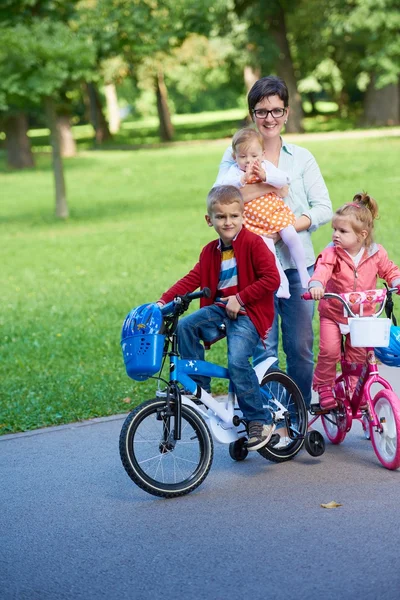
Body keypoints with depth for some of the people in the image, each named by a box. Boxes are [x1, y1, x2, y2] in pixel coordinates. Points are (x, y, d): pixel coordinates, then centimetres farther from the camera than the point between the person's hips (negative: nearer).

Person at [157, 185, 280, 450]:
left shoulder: (253, 243, -9)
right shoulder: (210, 251, 11)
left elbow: (271, 278, -15)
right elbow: (192, 280, 5)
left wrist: (240, 298, -17)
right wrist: (164, 301, -8)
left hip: (249, 312, -6)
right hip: (220, 308, 7)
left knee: (237, 361, -25)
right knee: (184, 326, -17)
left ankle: (260, 420, -10)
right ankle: (200, 388, -4)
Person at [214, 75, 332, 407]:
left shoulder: (302, 157, 10)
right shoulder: (236, 154, 5)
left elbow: (324, 208, 2)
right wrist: (269, 184, -18)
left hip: (297, 263, 2)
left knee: (301, 347, 5)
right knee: (264, 349, -2)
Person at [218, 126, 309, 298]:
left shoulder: (267, 166, 1)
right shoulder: (235, 171, -4)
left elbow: (284, 180, -12)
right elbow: (225, 186, -22)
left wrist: (265, 176, -26)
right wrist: (243, 178, -33)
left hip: (276, 212, 2)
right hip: (253, 221, -2)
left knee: (291, 237, -11)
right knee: (267, 245, -17)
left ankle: (303, 272, 9)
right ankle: (282, 280, -1)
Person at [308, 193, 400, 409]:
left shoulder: (376, 253, -8)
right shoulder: (332, 253, -17)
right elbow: (322, 269, -35)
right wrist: (316, 285, -57)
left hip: (362, 314, 2)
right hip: (333, 313, -2)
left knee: (358, 355, 6)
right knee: (329, 350, -13)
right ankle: (323, 385, 11)